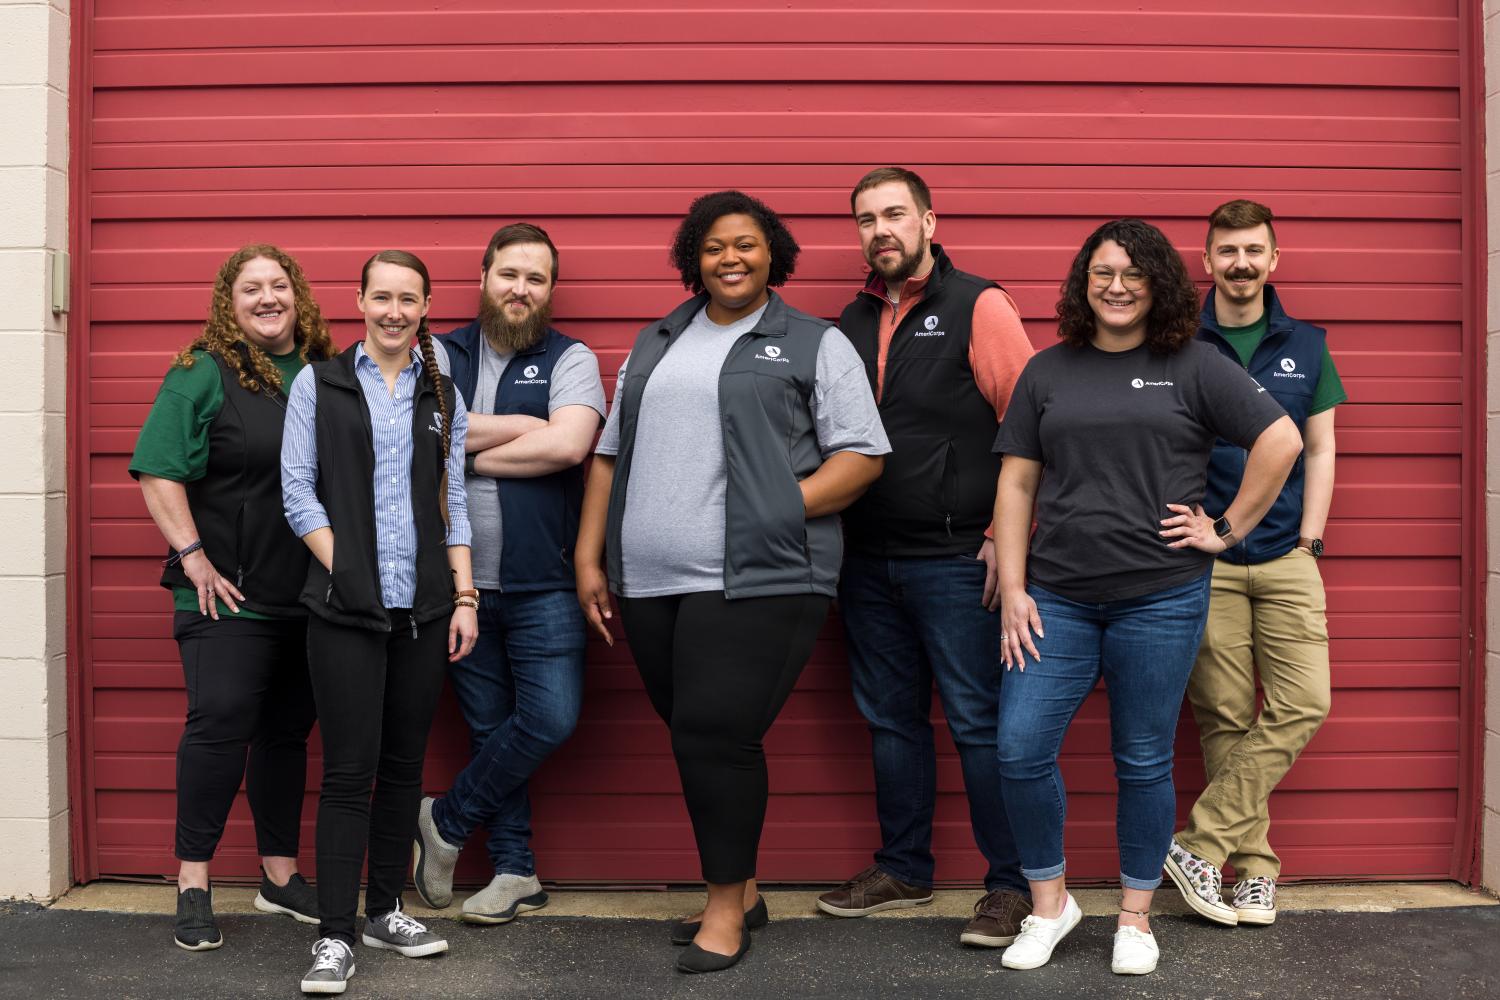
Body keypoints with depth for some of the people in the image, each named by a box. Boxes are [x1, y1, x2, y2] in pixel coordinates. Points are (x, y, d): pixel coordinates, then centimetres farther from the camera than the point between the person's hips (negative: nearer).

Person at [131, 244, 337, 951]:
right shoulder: (203, 374, -4)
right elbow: (158, 473, -8)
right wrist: (193, 557, -13)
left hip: (310, 595, 5)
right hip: (229, 595, -5)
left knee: (288, 732, 13)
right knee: (220, 724, -8)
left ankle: (281, 874, 24)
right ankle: (193, 883, 4)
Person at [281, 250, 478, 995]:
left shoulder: (443, 395, 11)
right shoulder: (318, 384, 4)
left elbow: (454, 502, 10)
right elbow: (297, 490, 0)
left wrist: (465, 597, 4)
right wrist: (342, 566, -9)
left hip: (424, 606, 3)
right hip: (346, 606, -3)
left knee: (404, 764, 10)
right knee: (349, 770, -4)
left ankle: (384, 910, 23)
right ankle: (334, 936, 4)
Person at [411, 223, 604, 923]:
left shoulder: (570, 359, 2)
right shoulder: (440, 355, 9)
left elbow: (568, 445, -16)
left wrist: (469, 452, -9)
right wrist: (525, 426, -10)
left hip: (543, 584, -2)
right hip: (460, 582, 2)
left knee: (551, 718, -8)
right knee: (487, 727, 9)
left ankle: (446, 821, 15)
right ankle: (515, 870, 22)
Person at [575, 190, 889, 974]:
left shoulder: (815, 345, 4)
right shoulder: (655, 345, 20)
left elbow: (862, 456, -2)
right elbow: (610, 454, 19)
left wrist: (781, 511, -14)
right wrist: (588, 557, 13)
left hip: (757, 581, -5)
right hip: (651, 584, 5)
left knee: (715, 736, -8)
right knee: (694, 737, 11)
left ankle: (727, 906, 11)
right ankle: (740, 888, 28)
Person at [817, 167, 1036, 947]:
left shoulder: (978, 306, -4)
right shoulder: (854, 320, 14)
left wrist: (1006, 534, -13)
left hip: (954, 560, -6)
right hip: (867, 559, 6)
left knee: (980, 722, 0)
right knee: (891, 718, 15)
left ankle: (1012, 883, 12)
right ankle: (904, 868, 28)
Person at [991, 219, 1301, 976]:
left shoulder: (1192, 366, 2)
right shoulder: (1048, 371, 9)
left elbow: (1281, 441, -1)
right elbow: (1016, 483, 7)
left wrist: (1228, 529, -2)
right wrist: (1011, 590, 1)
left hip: (1161, 599, -2)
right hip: (1056, 598, 2)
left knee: (1143, 763, 7)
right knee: (1020, 750, -3)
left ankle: (1135, 918, 24)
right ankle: (1049, 902, 18)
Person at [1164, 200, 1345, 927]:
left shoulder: (1306, 347, 11)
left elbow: (1320, 451, 12)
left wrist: (1309, 541, 2)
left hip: (1286, 560, 3)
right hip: (1204, 560, -2)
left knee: (1304, 704, -8)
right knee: (1225, 719, 0)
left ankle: (1201, 845, -1)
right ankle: (1254, 866, 11)